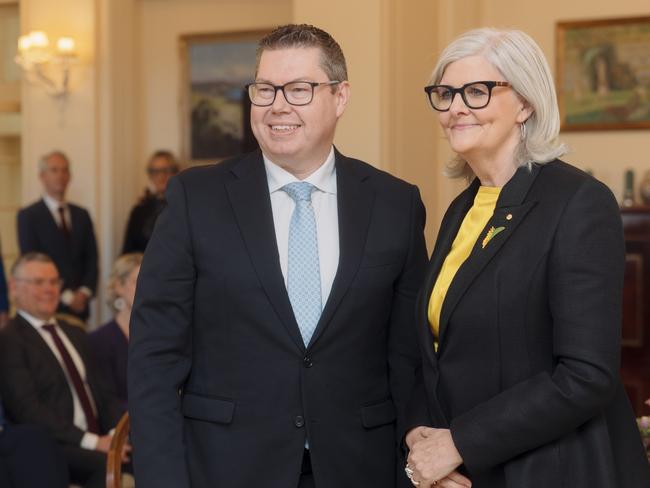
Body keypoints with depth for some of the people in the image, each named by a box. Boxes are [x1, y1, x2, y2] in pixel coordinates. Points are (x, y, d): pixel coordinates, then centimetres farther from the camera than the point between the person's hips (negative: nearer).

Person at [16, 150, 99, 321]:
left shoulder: (81, 215, 13)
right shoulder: (28, 216, -1)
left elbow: (91, 259, 11)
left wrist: (84, 293, -7)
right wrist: (66, 297, -12)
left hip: (79, 306, 4)